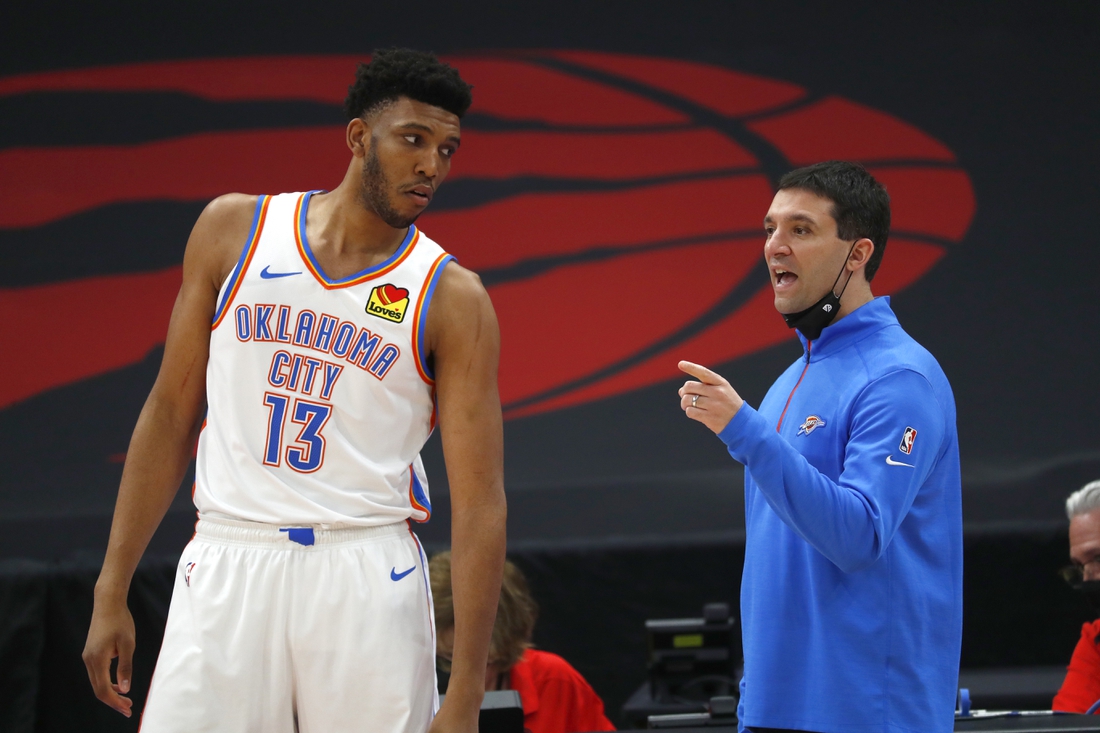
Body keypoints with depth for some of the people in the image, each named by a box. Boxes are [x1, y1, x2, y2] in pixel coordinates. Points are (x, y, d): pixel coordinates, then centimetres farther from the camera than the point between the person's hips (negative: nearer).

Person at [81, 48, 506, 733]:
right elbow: (172, 413, 11)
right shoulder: (234, 230, 6)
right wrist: (112, 591, 6)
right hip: (227, 566, 1)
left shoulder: (452, 299, -1)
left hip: (365, 578, -1)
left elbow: (480, 501, -5)